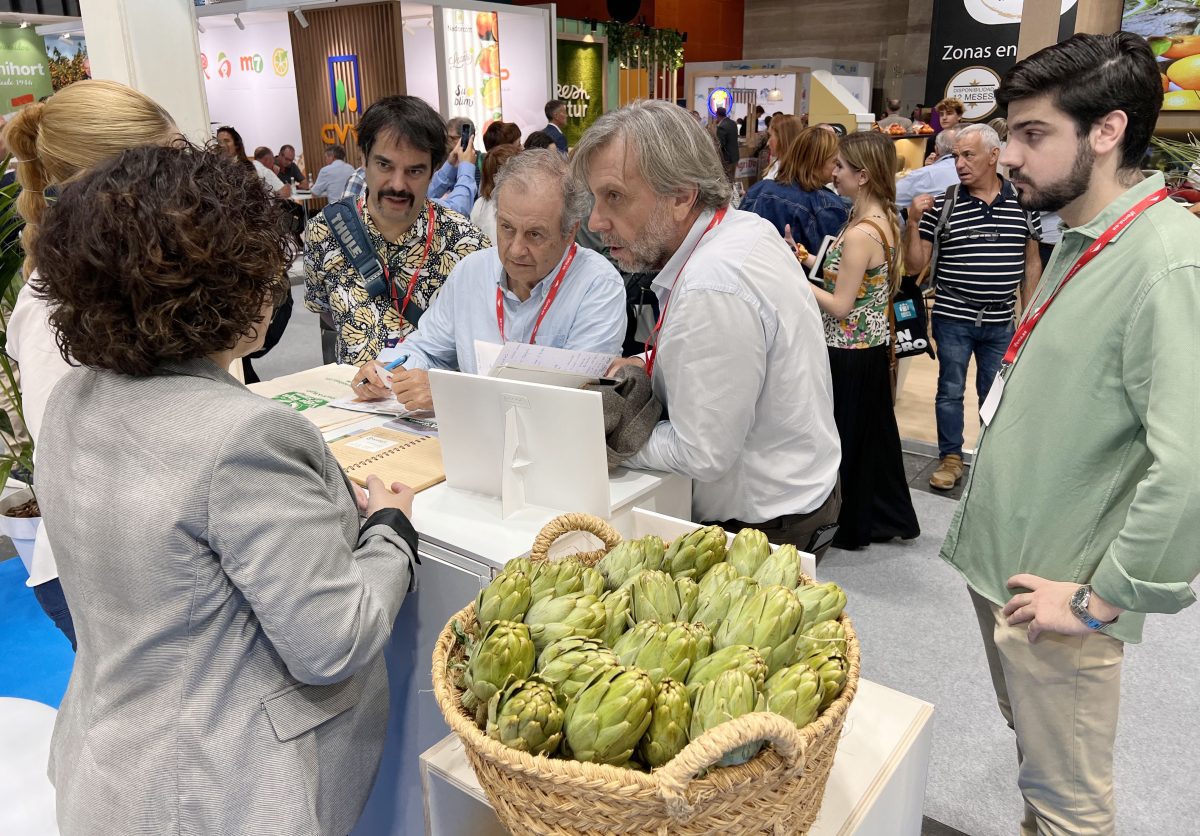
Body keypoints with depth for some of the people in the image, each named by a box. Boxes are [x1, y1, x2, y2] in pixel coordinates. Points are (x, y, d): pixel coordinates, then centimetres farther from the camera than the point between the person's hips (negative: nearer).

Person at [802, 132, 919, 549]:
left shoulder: (860, 233, -23)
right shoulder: (885, 219, 5)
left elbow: (840, 305, -21)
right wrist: (806, 259, 7)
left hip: (849, 353, -9)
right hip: (874, 344, 9)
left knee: (844, 437, 7)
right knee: (874, 432, 20)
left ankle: (849, 526, 23)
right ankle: (888, 516, 34)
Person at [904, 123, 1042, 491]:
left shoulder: (1023, 201, -1)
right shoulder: (941, 203, -6)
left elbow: (1031, 261, 8)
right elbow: (915, 264, -6)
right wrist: (914, 221, -19)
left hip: (1001, 321, 1)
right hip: (953, 318, -1)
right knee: (950, 390, 10)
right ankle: (950, 458, 24)